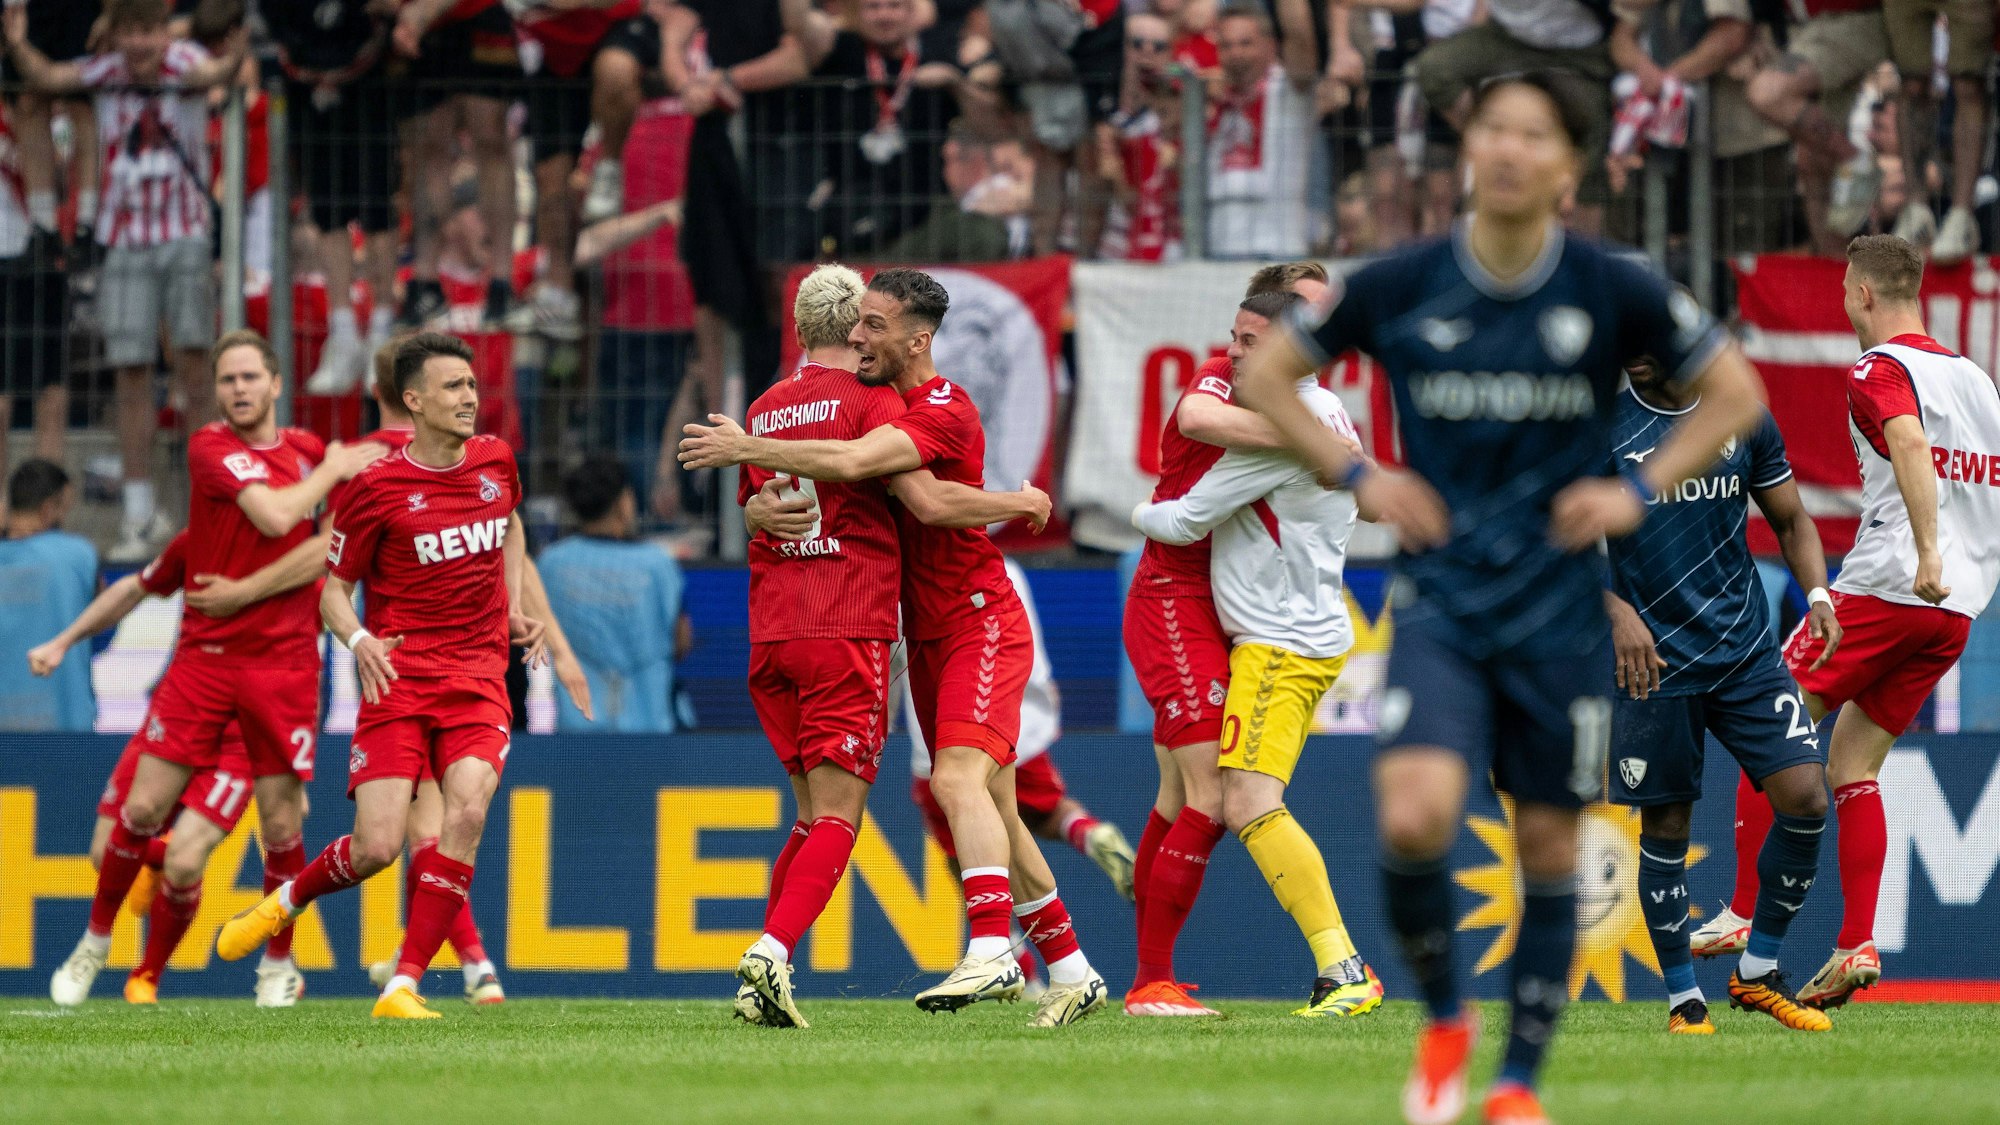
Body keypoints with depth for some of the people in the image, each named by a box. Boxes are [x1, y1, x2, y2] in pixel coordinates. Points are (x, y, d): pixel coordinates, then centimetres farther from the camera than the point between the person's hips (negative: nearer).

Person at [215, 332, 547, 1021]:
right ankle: (288, 901, 22)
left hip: (478, 676, 3)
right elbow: (334, 589, 2)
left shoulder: (495, 461, 7)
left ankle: (403, 986, -16)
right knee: (377, 847, -13)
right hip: (399, 678, -3)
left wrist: (514, 608, 18)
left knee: (467, 812, -22)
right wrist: (358, 639, -18)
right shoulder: (377, 488, -6)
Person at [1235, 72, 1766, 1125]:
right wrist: (1357, 476, -1)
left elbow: (1733, 390, 9)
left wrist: (1641, 490, -2)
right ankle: (1442, 1020, 5)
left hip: (1558, 604, 1)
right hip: (1440, 598, -1)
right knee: (1414, 819, -20)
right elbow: (1264, 376, 10)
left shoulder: (1611, 291, -4)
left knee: (1548, 845, 5)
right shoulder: (1399, 286, -4)